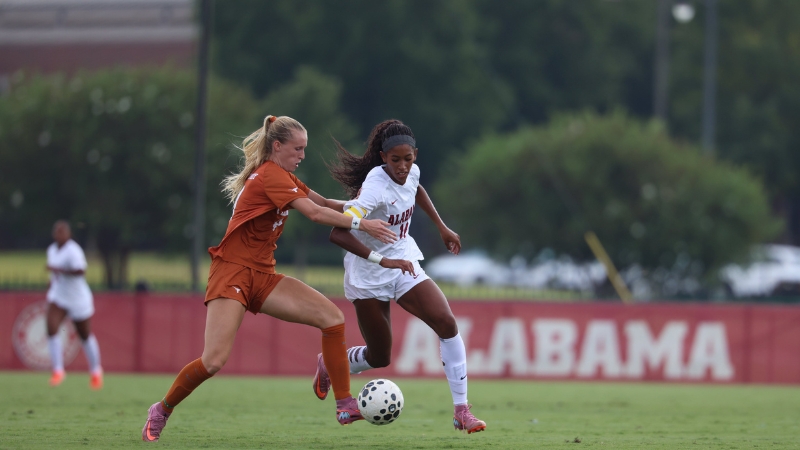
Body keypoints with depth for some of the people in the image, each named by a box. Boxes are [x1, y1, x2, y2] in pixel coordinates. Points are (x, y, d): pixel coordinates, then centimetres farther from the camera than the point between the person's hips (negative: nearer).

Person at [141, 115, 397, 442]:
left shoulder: (283, 176, 15)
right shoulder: (270, 176, -14)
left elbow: (323, 203, 17)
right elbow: (314, 213, -22)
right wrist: (360, 224, -20)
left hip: (262, 276, 9)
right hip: (232, 272, -9)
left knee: (331, 316, -10)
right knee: (214, 360, -19)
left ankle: (345, 406, -9)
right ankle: (161, 411, 6)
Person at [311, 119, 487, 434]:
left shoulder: (411, 172, -7)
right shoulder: (375, 188, -29)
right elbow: (338, 234, -40)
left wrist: (442, 227, 20)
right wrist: (383, 260, -45)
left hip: (404, 264, 6)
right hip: (368, 275, -6)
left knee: (446, 322, -16)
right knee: (379, 357, 6)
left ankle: (461, 410, -12)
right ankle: (328, 366, 40)